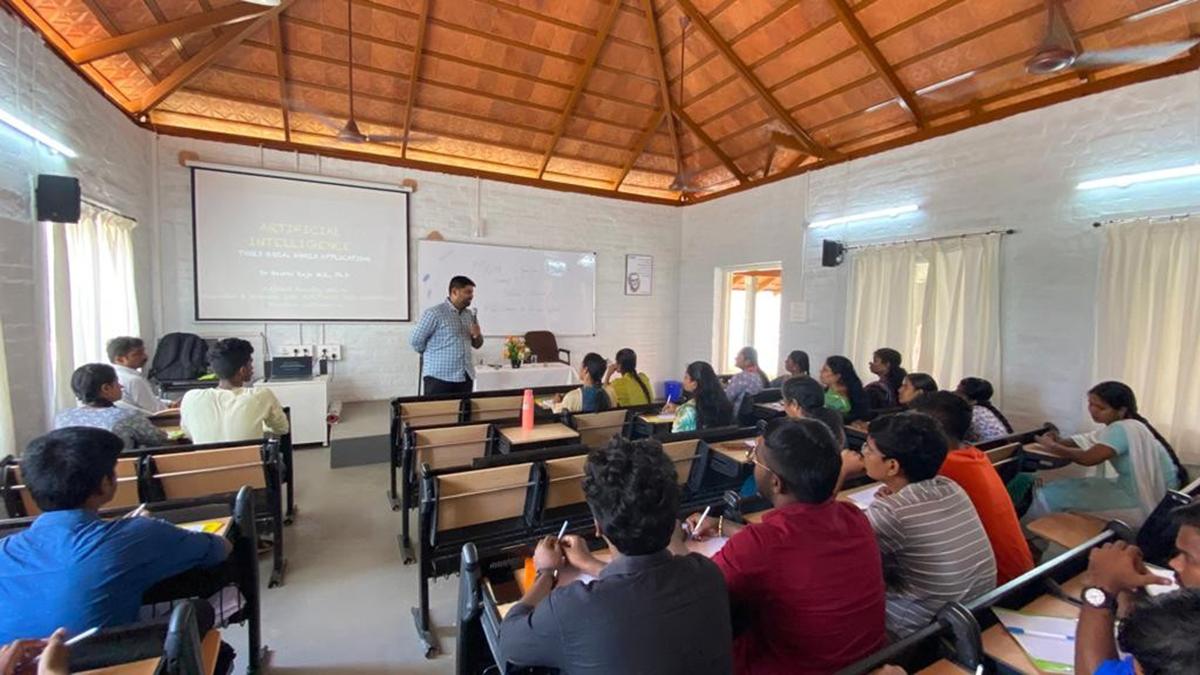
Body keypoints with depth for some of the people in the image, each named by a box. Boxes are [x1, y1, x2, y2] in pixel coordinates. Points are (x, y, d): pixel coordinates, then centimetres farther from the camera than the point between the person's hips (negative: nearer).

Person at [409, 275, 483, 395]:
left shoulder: (470, 315, 12)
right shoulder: (434, 313, -9)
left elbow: (477, 345, 19)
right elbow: (415, 340, -9)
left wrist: (477, 336, -4)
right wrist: (431, 354, 5)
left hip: (465, 378, 6)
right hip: (439, 378, -6)